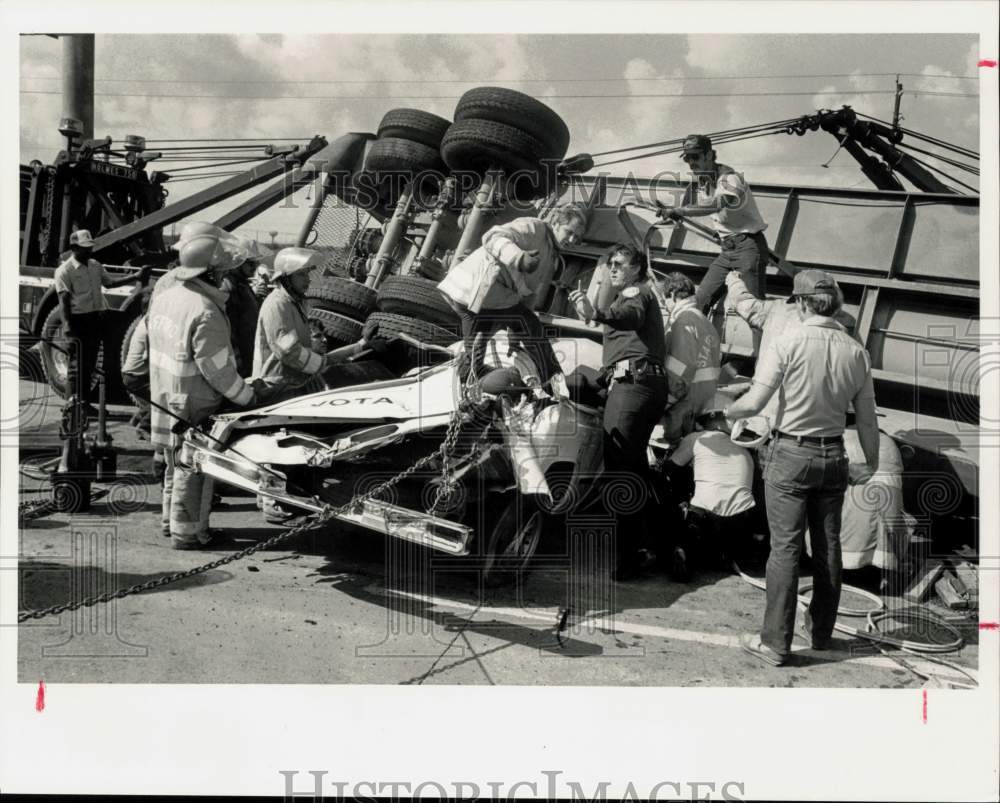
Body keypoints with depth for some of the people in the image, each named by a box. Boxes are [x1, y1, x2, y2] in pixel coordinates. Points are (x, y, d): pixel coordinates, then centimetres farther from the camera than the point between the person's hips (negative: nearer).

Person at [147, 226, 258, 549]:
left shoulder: (163, 297, 2)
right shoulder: (207, 313, -25)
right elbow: (217, 370, -23)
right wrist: (247, 396, -9)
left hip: (165, 400, 9)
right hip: (193, 408, -9)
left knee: (176, 466, 23)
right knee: (193, 471, 5)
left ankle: (172, 521, 36)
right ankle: (186, 532, 14)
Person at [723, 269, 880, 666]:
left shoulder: (787, 344, -13)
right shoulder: (855, 351, -1)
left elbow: (754, 403, -17)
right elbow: (867, 418, 4)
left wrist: (726, 410, 4)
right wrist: (871, 463, 18)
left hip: (790, 455, -4)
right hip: (833, 457, 4)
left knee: (785, 548, -1)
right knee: (827, 546, 14)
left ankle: (776, 642, 2)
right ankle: (822, 633, 27)